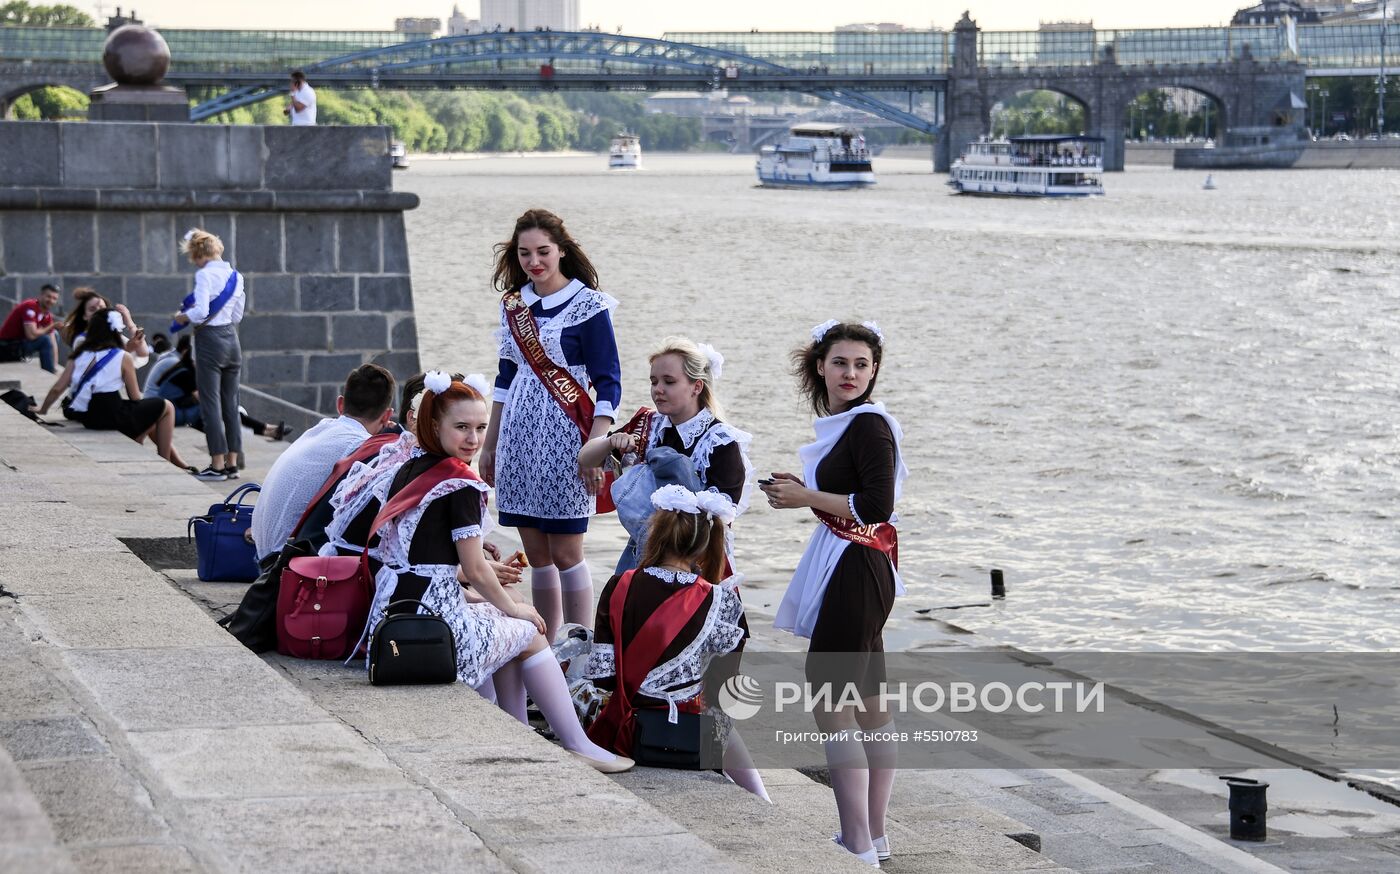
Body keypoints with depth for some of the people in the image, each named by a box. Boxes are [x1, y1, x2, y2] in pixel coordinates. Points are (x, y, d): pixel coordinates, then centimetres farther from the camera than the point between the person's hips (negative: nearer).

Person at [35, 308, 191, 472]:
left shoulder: (80, 356, 9)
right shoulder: (123, 357, -4)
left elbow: (57, 388, 5)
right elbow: (135, 398, 1)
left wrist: (42, 411, 18)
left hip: (87, 419, 7)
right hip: (112, 416, -7)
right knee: (166, 407, 15)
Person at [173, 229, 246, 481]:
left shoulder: (205, 274, -12)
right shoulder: (235, 275, 11)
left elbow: (202, 311, -20)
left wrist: (184, 317, -3)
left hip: (210, 339, -7)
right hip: (231, 338, 7)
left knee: (210, 403, -3)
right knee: (230, 403, 10)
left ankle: (218, 464, -4)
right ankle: (232, 462, 11)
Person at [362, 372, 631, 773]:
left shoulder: (408, 471, 13)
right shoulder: (461, 483, -12)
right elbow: (474, 570, -10)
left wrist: (486, 574, 24)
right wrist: (514, 608, 7)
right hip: (433, 624, -8)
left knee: (499, 619, 30)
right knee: (530, 633, 14)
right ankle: (578, 746, 13)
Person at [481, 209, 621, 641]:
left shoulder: (588, 305, -6)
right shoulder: (513, 304, 11)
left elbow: (608, 385, -8)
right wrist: (490, 446, 18)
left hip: (564, 441, -5)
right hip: (520, 440, 5)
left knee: (565, 552, -5)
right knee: (536, 554, 7)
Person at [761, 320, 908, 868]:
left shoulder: (869, 425, -15)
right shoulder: (841, 424, 14)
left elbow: (877, 505, -23)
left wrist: (807, 497, -15)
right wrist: (803, 491, 8)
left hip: (857, 572, -10)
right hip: (847, 570, 10)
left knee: (832, 708, -9)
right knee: (868, 708, 15)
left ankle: (858, 848, -8)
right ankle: (874, 837, 23)